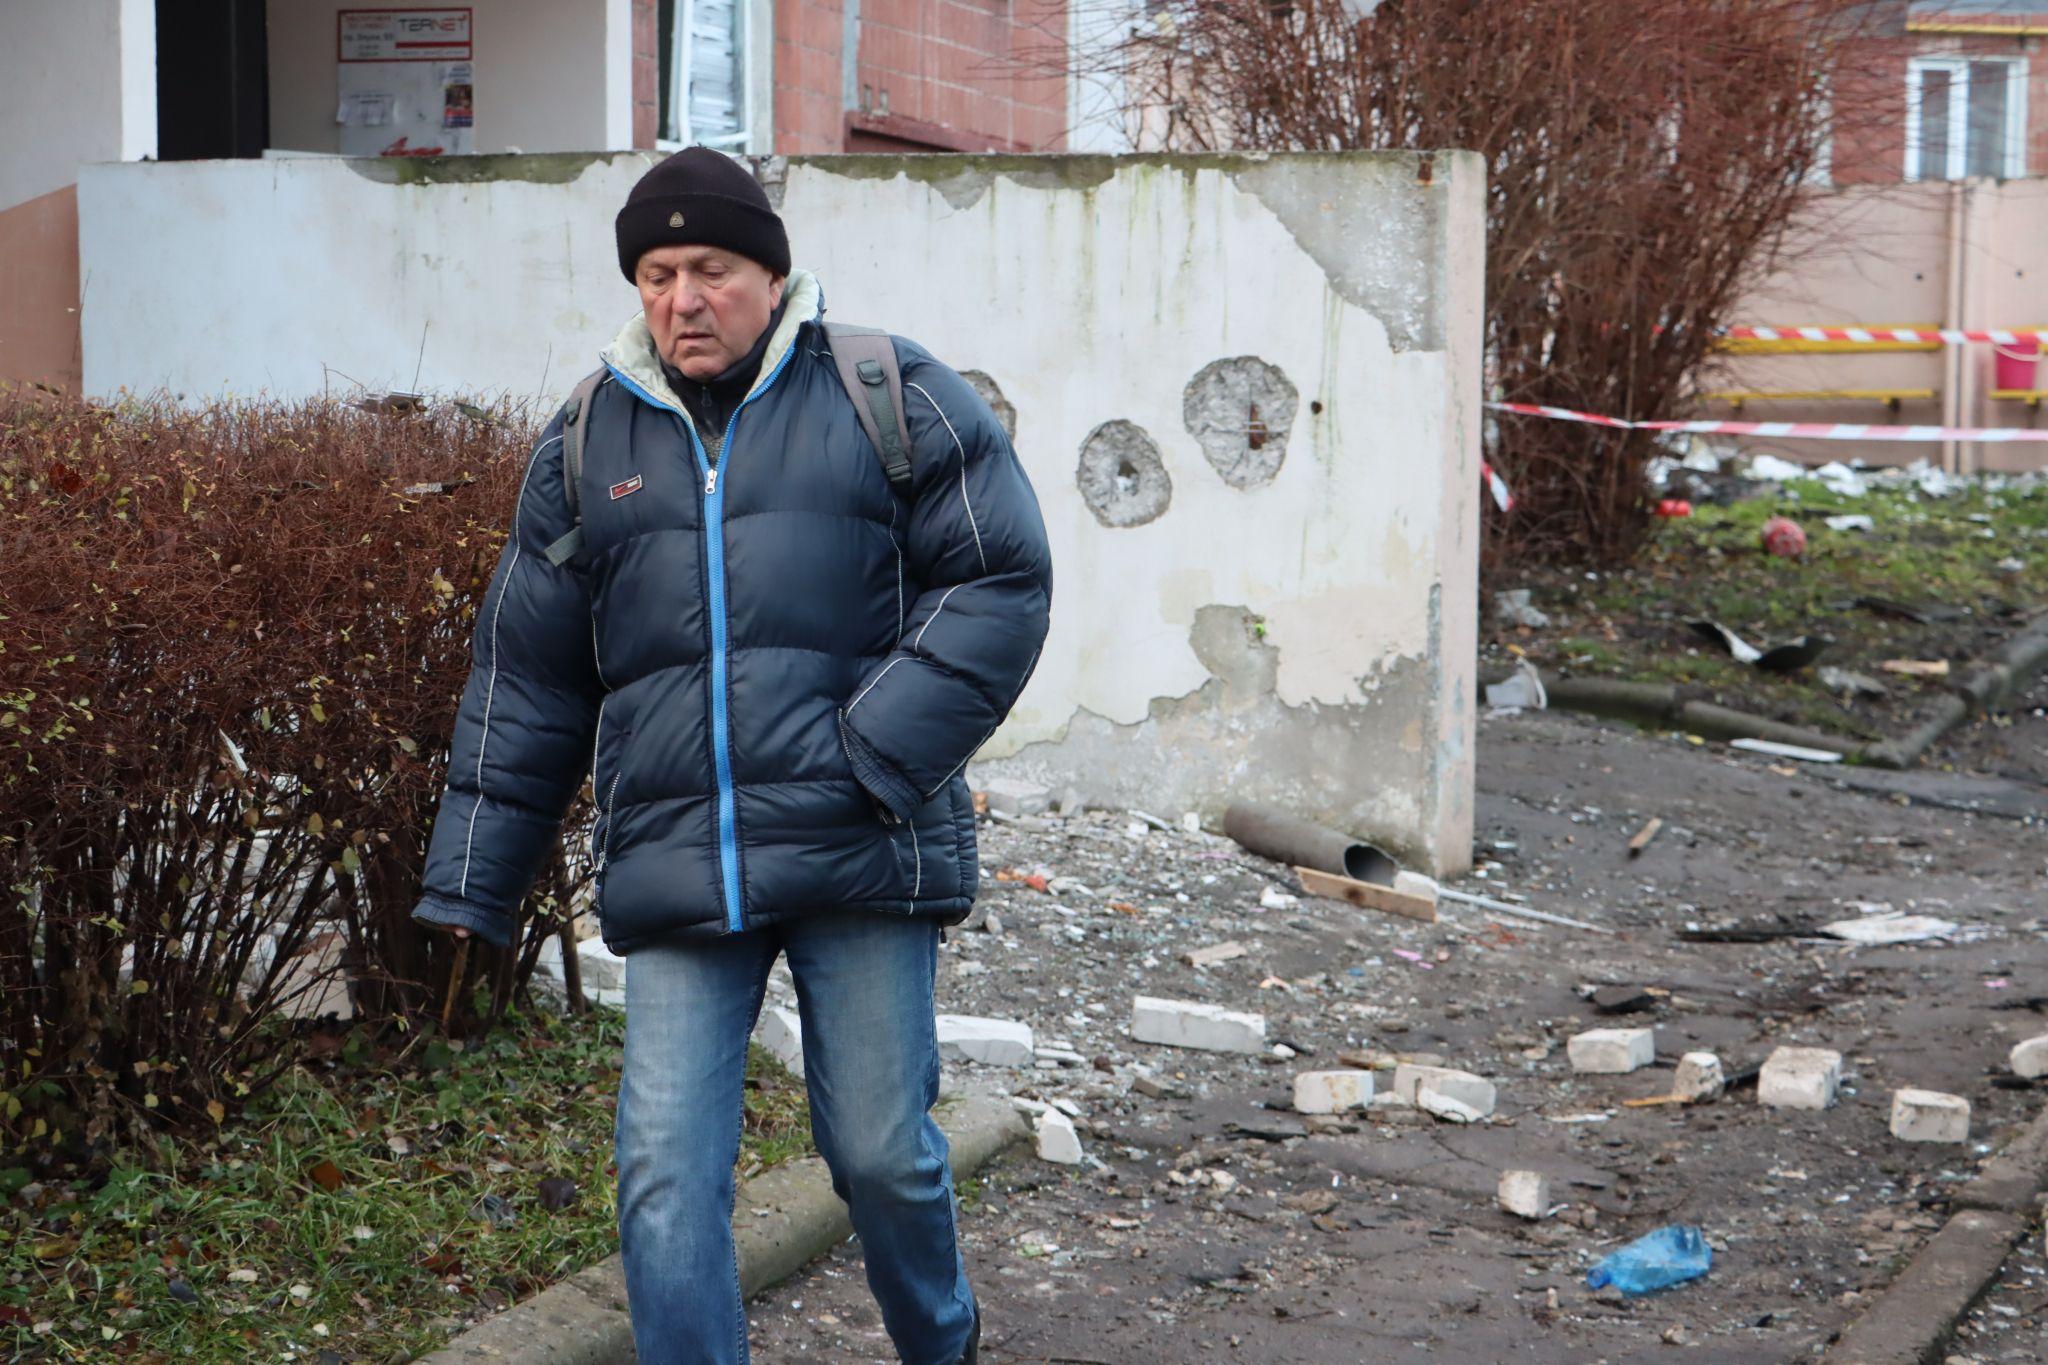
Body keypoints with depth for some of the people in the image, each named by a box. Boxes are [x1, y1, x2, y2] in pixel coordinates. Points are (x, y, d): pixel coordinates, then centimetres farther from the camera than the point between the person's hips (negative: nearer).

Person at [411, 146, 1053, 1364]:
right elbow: (524, 680, 17)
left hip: (861, 854, -2)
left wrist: (874, 757, -12)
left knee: (883, 1153, 7)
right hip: (675, 876, 3)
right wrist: (471, 885, 15)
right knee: (667, 1180, -4)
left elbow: (1002, 580, -2)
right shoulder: (588, 443, 13)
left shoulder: (895, 398, 3)